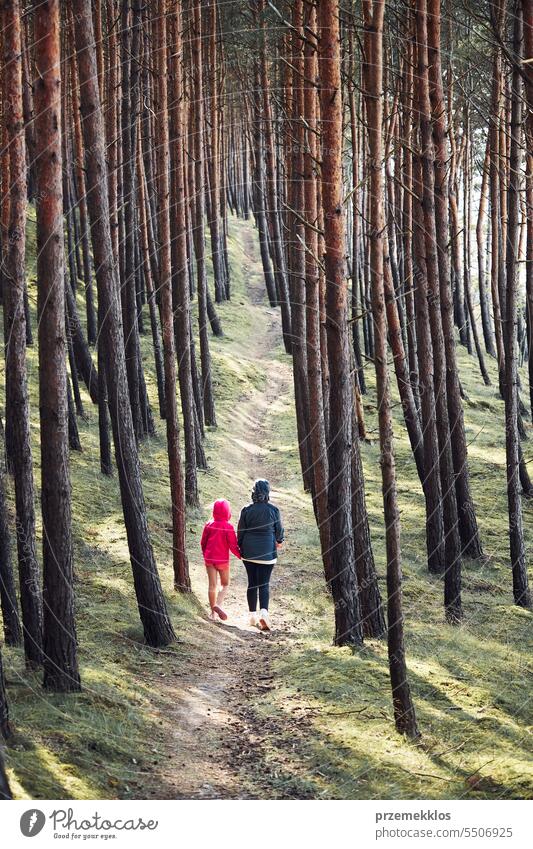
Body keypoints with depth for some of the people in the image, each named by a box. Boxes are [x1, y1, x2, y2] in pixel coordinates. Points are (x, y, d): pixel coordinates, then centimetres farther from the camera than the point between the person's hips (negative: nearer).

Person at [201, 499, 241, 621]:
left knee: (212, 585, 9)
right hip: (223, 560, -3)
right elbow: (233, 545, -13)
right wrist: (241, 556, 4)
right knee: (225, 584, 13)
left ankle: (213, 613, 13)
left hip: (209, 559, 3)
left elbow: (203, 542, 6)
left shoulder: (209, 525, -3)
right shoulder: (228, 527, -15)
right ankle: (218, 604, -11)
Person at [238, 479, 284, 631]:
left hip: (249, 552, 2)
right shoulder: (273, 510, -8)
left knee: (252, 583, 13)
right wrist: (279, 541, 25)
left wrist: (240, 548, 17)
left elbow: (240, 532, 1)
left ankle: (252, 615, 19)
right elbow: (279, 529, 4)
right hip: (267, 552, -2)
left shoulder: (246, 510, -5)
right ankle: (264, 612, -20)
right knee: (264, 584, 0)